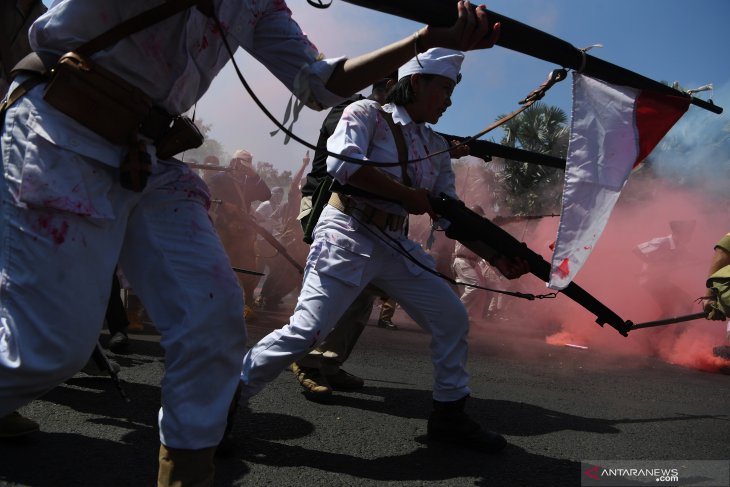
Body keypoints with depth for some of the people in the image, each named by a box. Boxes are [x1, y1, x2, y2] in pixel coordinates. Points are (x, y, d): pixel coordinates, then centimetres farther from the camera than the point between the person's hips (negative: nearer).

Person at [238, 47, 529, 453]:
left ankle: (449, 413, 22)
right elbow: (341, 162, -23)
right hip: (347, 238, -7)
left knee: (453, 318, 5)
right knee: (304, 334, -13)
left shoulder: (437, 147, 15)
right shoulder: (366, 113, -3)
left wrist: (497, 257, 1)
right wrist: (410, 195, -17)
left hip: (397, 246, 7)